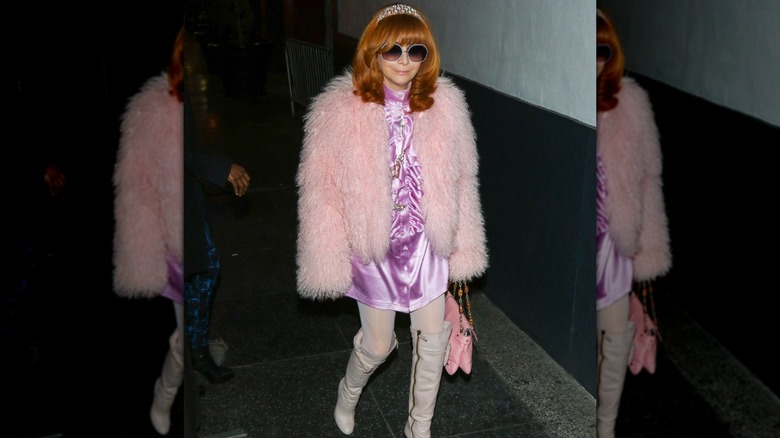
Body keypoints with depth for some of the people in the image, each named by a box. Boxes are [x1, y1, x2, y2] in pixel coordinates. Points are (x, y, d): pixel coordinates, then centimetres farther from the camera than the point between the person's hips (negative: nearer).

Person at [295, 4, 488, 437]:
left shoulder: (445, 105, -6)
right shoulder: (340, 110, -14)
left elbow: (461, 182, 2)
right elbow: (322, 190, -10)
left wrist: (461, 248, 4)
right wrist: (329, 262, -8)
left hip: (425, 243, 3)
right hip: (372, 247, -2)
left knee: (433, 338, 11)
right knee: (376, 345, 11)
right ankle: (348, 394, 47)